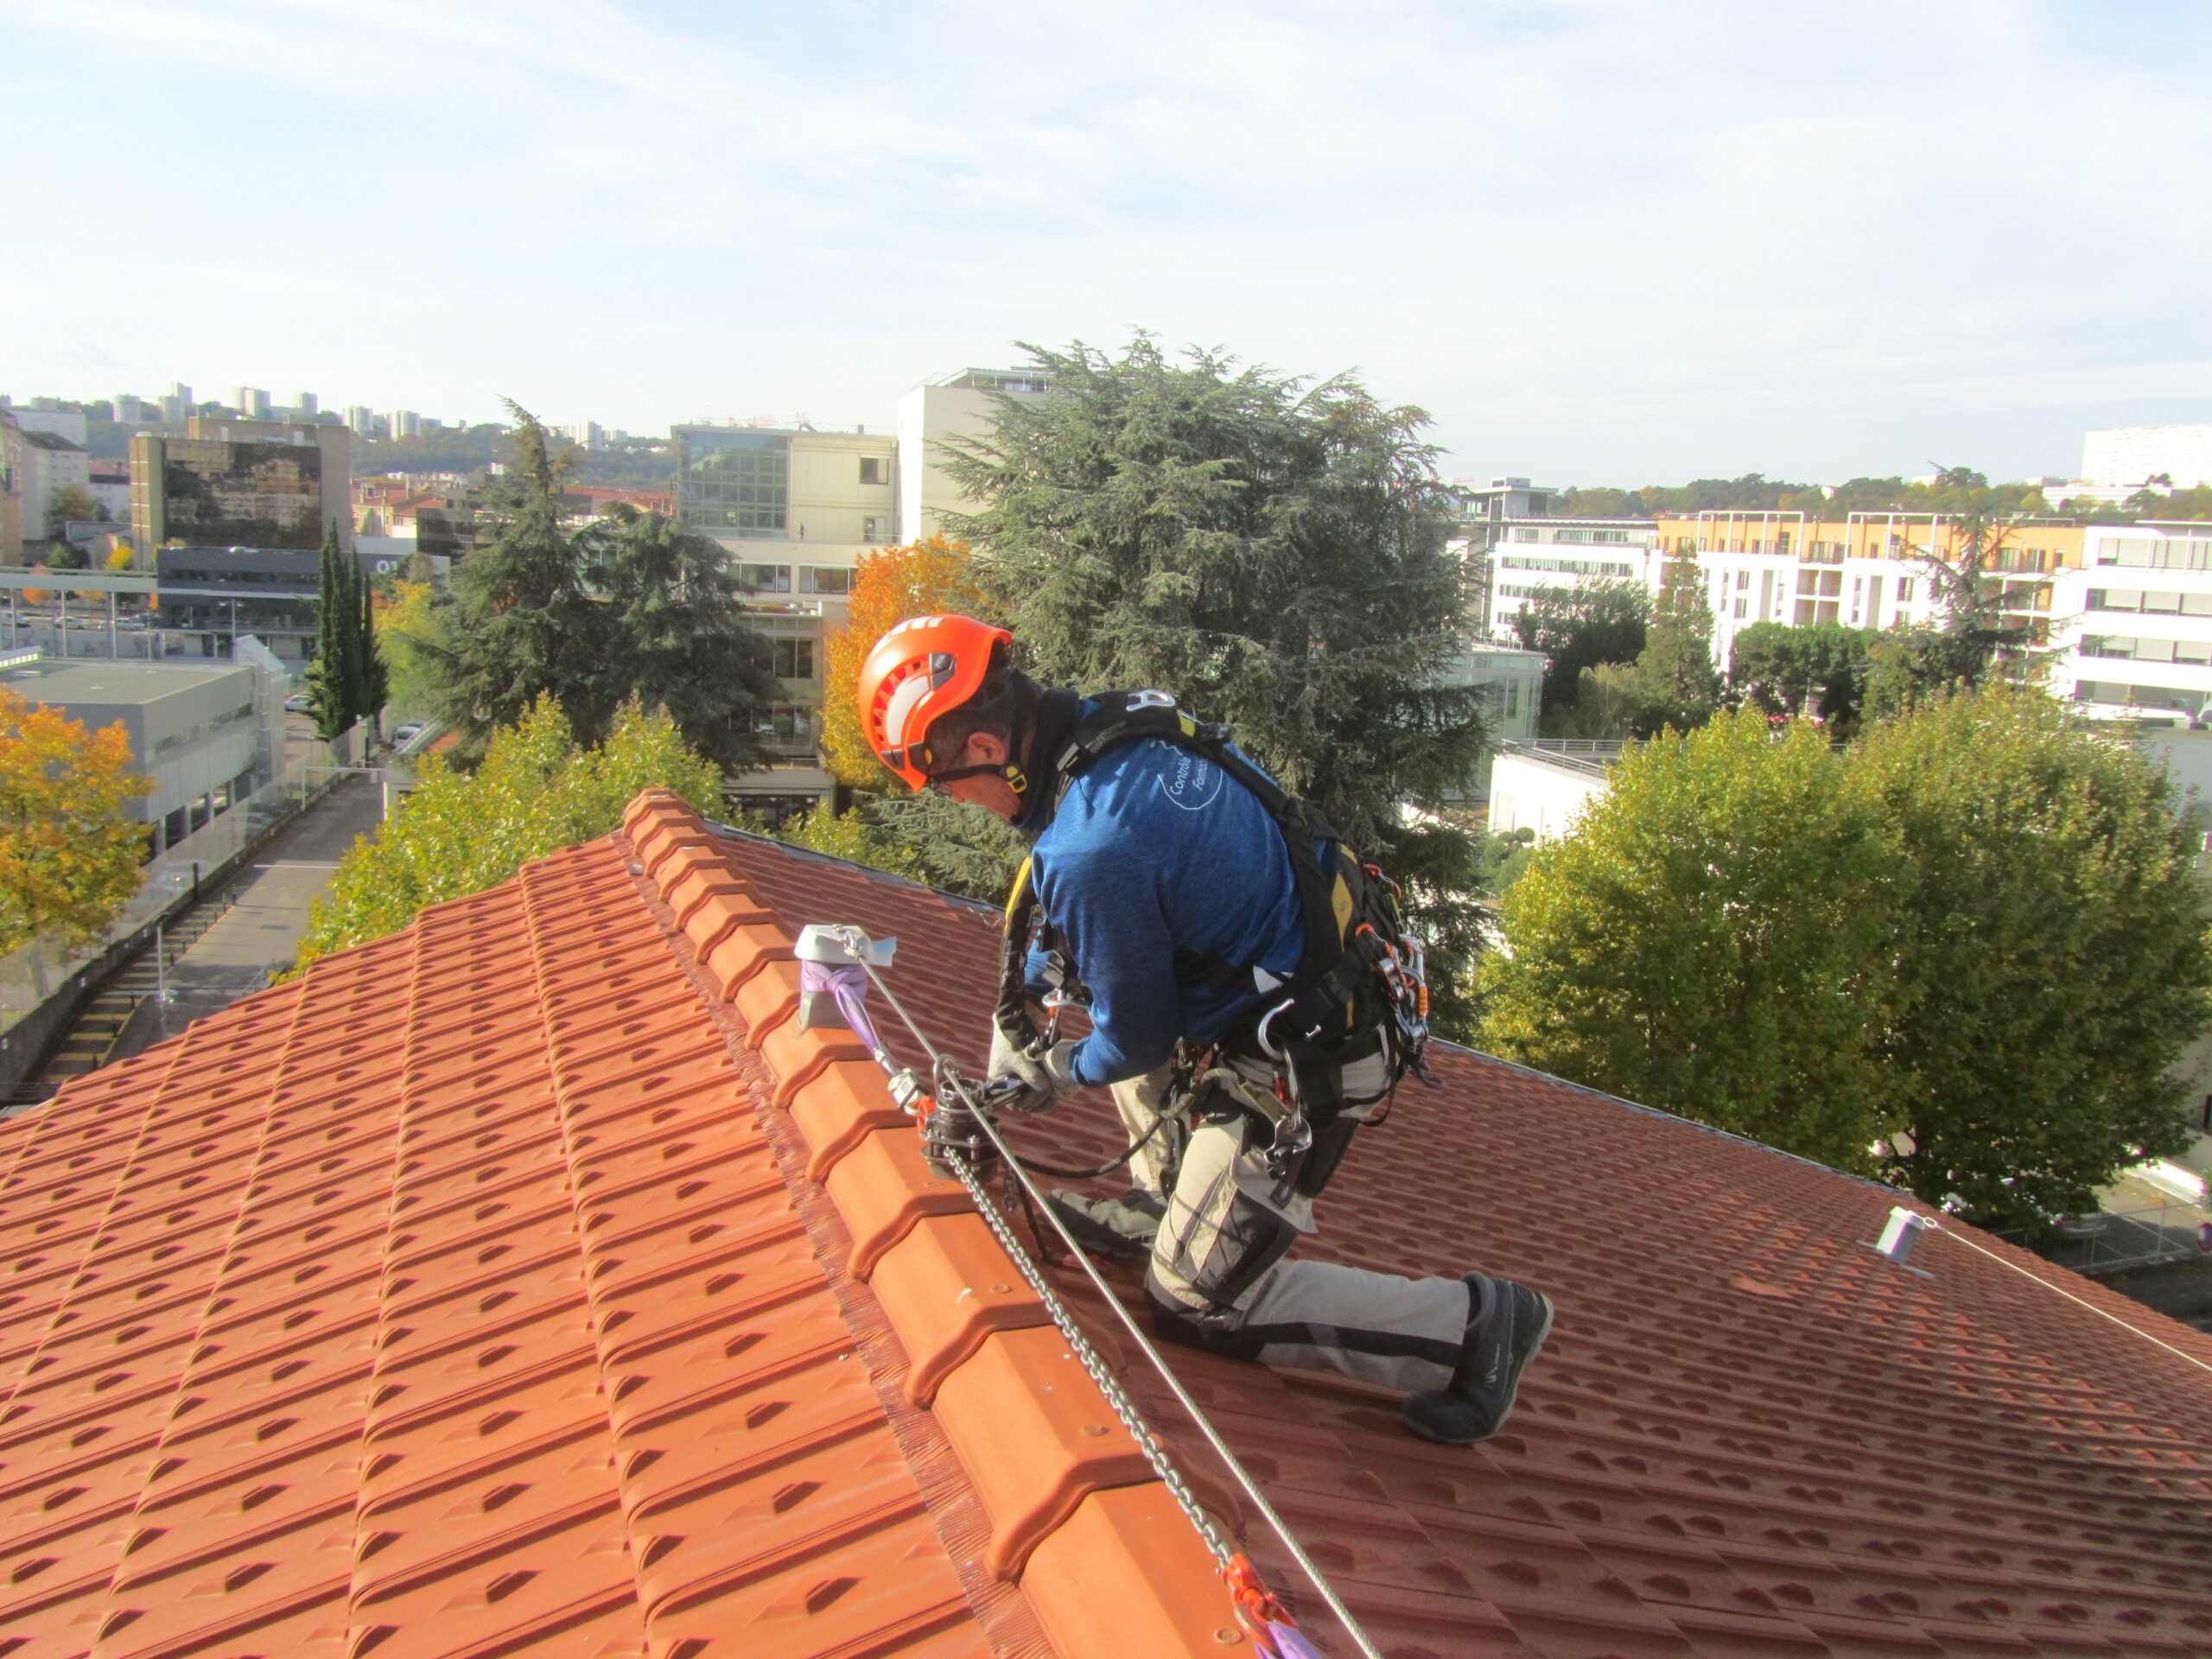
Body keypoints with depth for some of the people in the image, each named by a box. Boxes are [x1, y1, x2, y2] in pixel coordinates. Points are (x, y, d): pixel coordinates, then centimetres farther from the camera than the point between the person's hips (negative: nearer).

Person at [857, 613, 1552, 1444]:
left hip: (1294, 1072, -9)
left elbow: (1138, 1039, -11)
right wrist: (1021, 993, 17)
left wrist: (1058, 1073, 8)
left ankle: (1470, 1322, 7)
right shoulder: (1120, 720, -2)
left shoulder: (1093, 852, -29)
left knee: (1195, 1303, 6)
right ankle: (1167, 1203, 33)